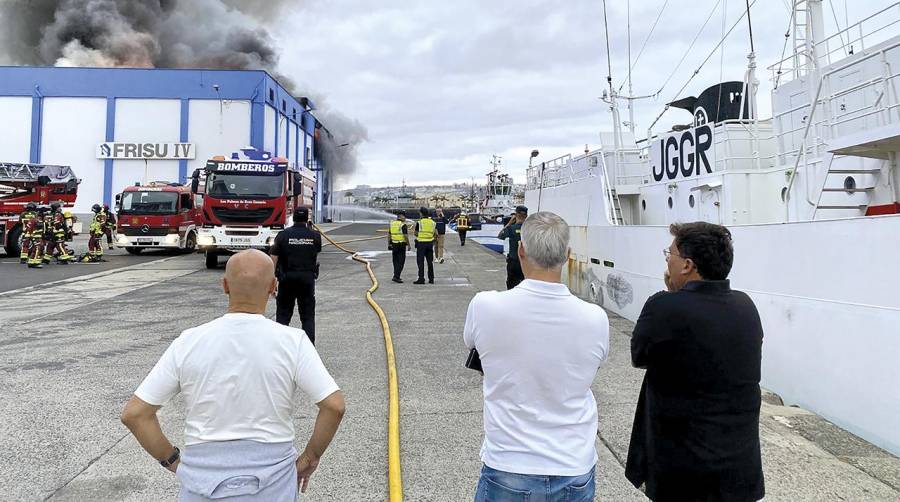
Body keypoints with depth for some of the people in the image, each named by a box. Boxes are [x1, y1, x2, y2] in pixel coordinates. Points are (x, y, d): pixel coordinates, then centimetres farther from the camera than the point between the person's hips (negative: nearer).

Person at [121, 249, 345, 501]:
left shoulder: (188, 342, -8)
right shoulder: (292, 342, -13)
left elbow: (133, 413, -5)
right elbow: (335, 405, -16)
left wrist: (173, 460, 6)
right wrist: (310, 458, -1)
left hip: (203, 479, 1)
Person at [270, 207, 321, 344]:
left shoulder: (283, 235, -4)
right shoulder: (315, 236, -1)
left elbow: (273, 259, -8)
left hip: (287, 279, -1)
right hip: (308, 278, 1)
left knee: (283, 314, 10)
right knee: (308, 316, 7)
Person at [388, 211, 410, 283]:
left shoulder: (392, 223, 8)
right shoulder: (403, 225, -12)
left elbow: (389, 235, 11)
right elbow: (406, 236, -16)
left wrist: (389, 244, 18)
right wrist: (408, 245, -8)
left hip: (394, 244, 7)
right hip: (401, 245, -7)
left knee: (396, 261, 16)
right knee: (401, 261, -3)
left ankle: (396, 276, 22)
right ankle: (396, 277, -10)